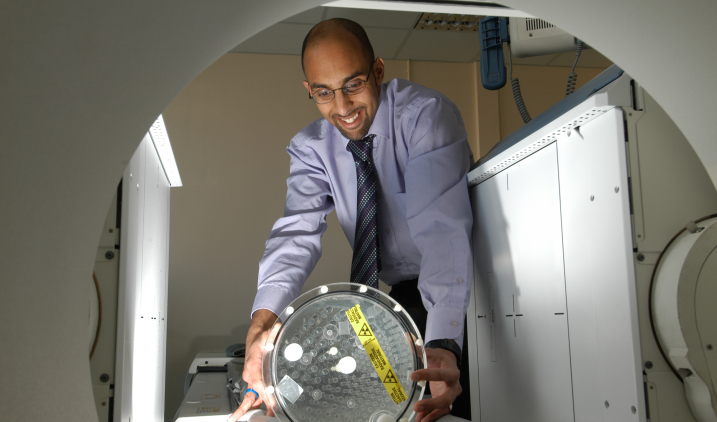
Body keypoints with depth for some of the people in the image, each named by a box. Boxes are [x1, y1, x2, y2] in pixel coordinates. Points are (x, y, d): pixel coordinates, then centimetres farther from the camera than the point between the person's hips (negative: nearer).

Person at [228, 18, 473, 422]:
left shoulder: (426, 114, -20)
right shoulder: (311, 147, -4)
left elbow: (442, 228, -32)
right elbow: (299, 231, -16)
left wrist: (443, 344, -44)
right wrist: (262, 320, -35)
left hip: (459, 286, -4)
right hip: (401, 293, 5)